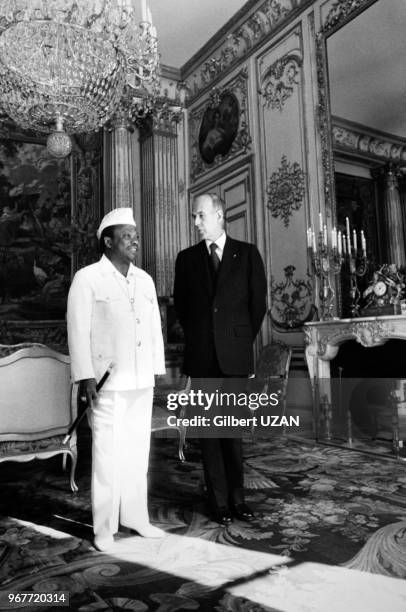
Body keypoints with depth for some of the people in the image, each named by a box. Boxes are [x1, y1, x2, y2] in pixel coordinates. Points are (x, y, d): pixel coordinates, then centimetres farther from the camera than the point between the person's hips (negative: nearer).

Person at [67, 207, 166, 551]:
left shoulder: (145, 280, 12)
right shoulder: (87, 279, -4)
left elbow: (155, 329, 12)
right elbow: (78, 330, -8)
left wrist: (158, 371, 10)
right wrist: (85, 377, -13)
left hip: (142, 383, 5)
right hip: (108, 383, -5)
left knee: (138, 450, 11)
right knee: (108, 452, 0)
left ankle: (136, 517, 25)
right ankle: (104, 527, 14)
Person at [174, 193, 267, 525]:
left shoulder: (247, 253, 4)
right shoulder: (187, 258, 9)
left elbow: (258, 302, 6)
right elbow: (180, 304, 14)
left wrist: (243, 341, 7)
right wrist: (198, 338, 11)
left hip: (235, 355, -1)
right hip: (201, 357, 2)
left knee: (233, 430, 5)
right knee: (209, 430, 5)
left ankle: (237, 498, 20)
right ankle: (220, 501, 17)